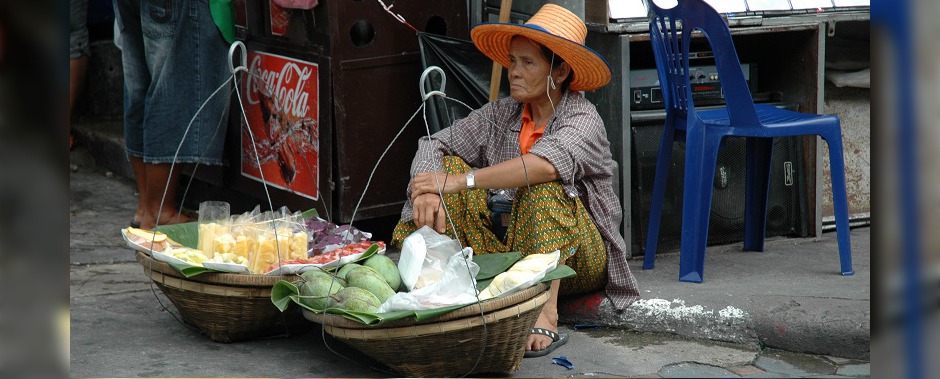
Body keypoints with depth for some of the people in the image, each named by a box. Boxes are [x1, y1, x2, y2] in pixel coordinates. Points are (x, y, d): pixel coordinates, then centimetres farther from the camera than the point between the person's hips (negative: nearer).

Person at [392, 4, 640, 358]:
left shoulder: (583, 118, -14)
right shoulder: (501, 114, 3)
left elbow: (548, 165, -35)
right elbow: (434, 145, -2)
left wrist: (458, 182, -35)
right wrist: (428, 192, -24)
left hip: (580, 256, -5)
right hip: (512, 247, 5)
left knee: (544, 184, -33)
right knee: (449, 163, -6)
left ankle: (546, 314, -41)